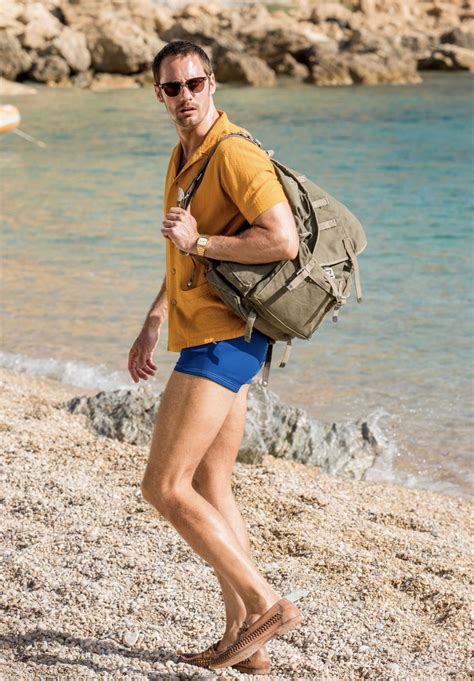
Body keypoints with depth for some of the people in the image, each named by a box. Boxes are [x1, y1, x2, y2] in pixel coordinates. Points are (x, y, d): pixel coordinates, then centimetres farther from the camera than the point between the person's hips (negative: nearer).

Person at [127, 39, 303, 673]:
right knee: (210, 489, 13)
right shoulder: (183, 159, 17)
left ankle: (268, 605, -6)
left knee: (164, 487, -10)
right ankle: (242, 641, 18)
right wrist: (152, 326, 27)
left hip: (221, 341, -10)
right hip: (210, 335, 10)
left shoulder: (235, 154, -15)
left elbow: (284, 242, -27)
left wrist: (197, 241, -20)